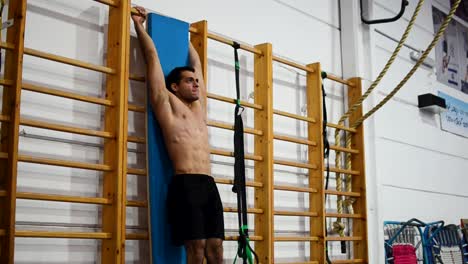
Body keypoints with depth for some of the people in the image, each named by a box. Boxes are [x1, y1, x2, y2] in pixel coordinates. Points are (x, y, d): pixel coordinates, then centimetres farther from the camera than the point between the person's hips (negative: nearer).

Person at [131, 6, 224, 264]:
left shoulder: (199, 107, 24)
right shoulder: (167, 103, 8)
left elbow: (196, 63, 35)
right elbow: (152, 56, 12)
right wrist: (139, 25, 21)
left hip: (209, 185, 6)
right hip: (185, 185, -6)